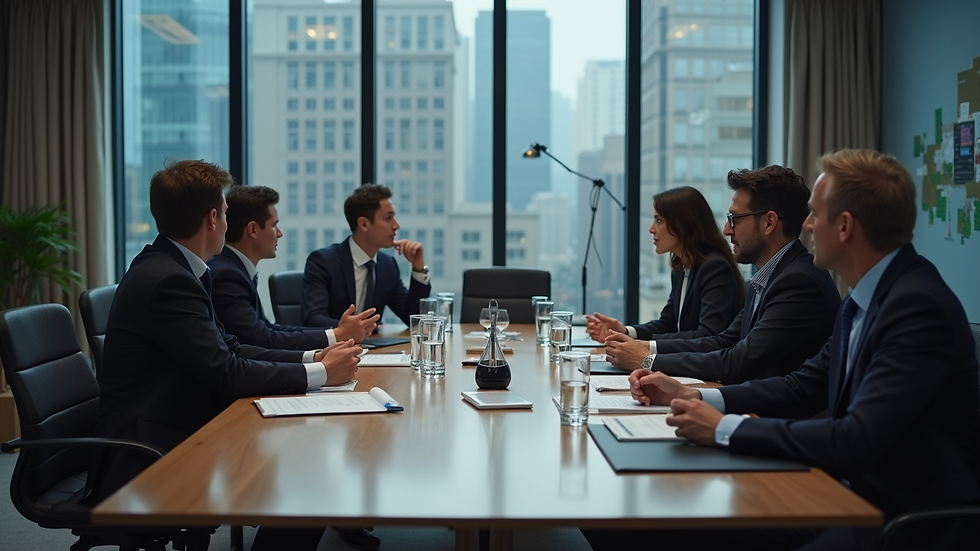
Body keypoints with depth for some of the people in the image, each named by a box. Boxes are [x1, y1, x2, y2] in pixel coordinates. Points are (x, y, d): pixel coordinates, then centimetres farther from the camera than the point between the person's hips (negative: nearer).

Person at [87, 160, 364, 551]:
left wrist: (311, 358, 2)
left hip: (169, 437, 9)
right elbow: (228, 374, -21)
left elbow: (227, 348, 12)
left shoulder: (169, 267, 9)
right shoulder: (167, 281, -20)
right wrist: (320, 374, -12)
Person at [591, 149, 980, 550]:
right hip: (861, 496, 8)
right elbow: (803, 386, 13)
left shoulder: (919, 306, -22)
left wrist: (725, 429, -22)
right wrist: (692, 397, 3)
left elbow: (856, 441, -29)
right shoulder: (867, 297, 7)